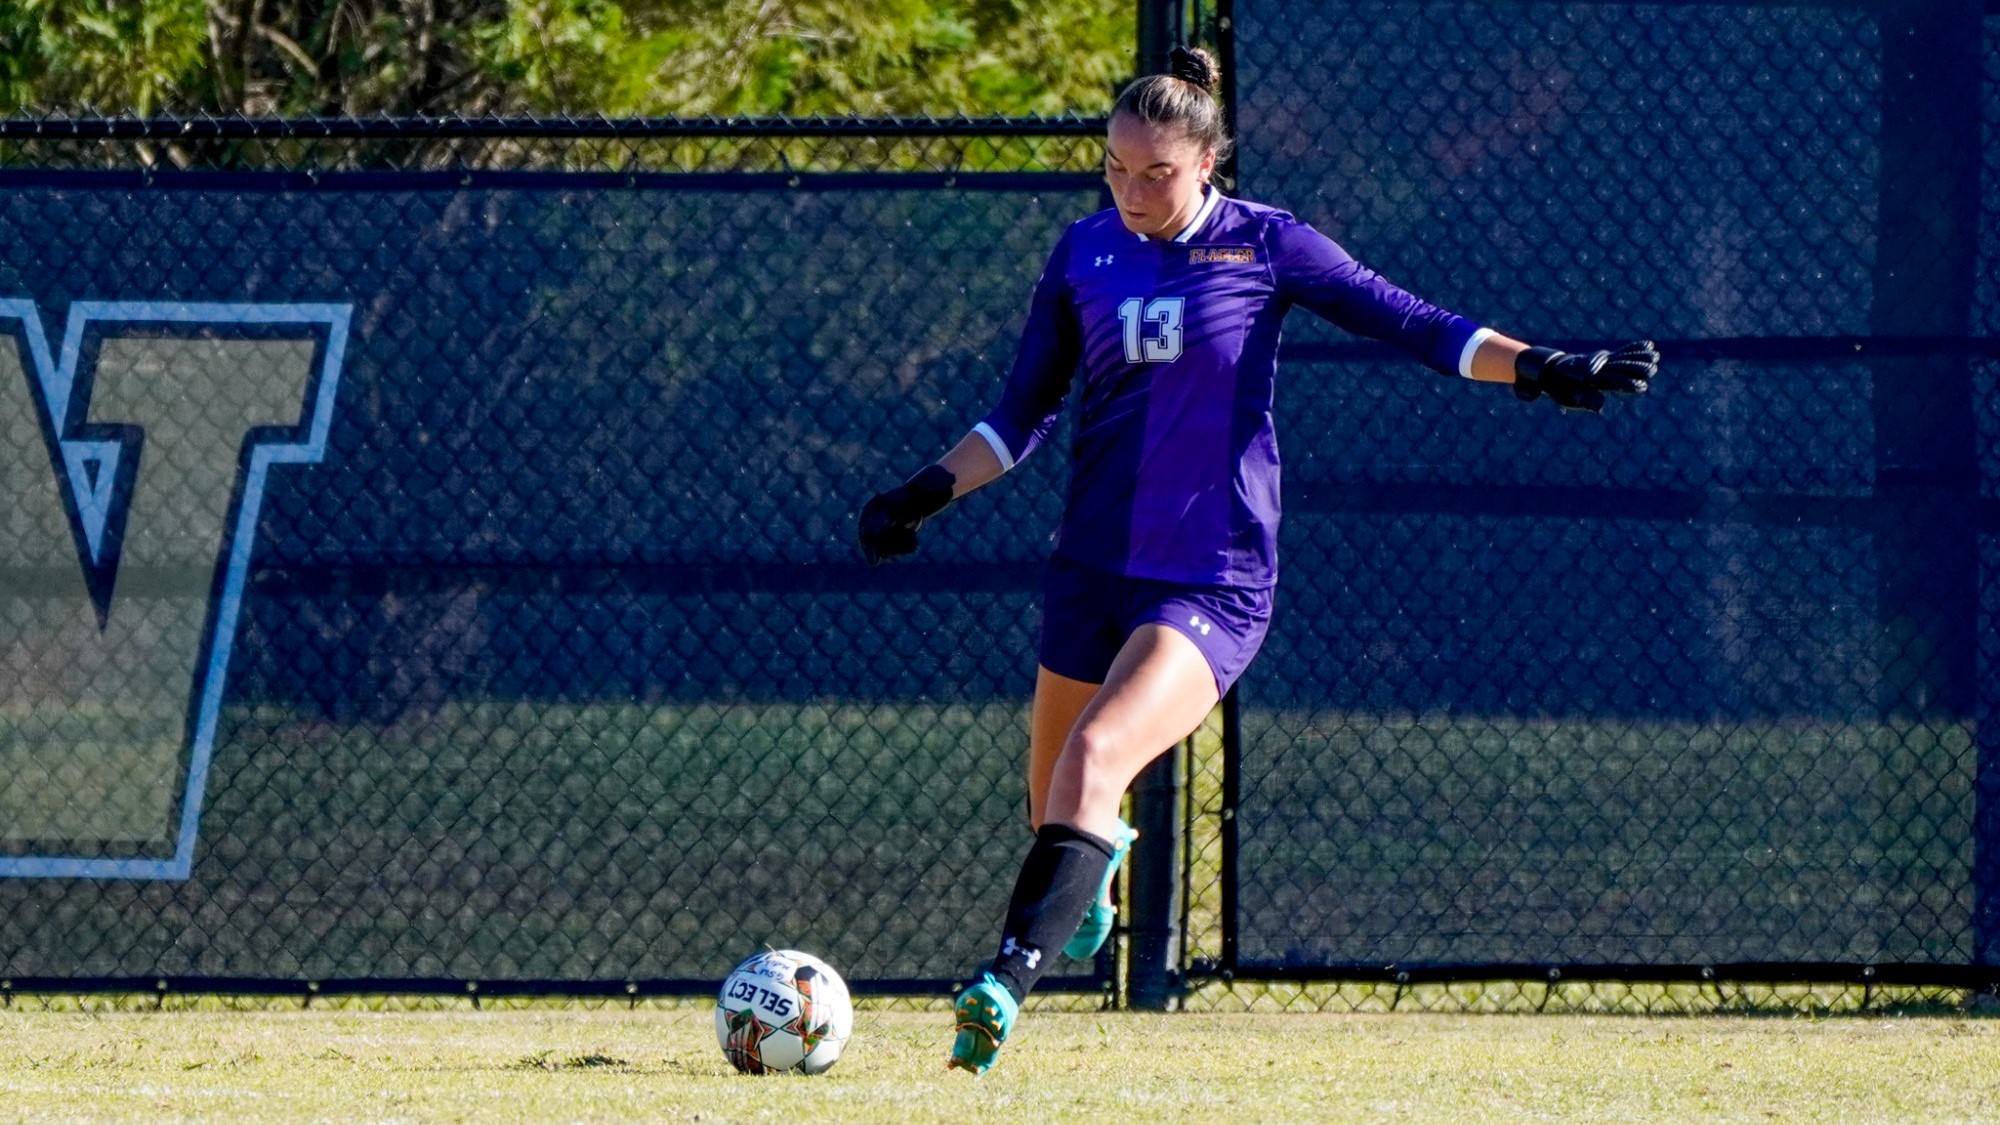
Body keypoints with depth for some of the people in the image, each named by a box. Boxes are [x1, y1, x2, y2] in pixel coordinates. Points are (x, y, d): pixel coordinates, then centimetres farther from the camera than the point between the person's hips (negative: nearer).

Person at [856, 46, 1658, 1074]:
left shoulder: (1264, 246, -4)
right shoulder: (1085, 253, 6)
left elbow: (1409, 323, -3)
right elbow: (1023, 414, 14)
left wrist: (1540, 370, -14)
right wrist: (929, 491, 2)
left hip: (1214, 579, -4)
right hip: (1094, 567, 4)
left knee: (1095, 759, -25)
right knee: (1053, 798, 12)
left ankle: (1005, 987, -32)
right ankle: (1098, 862, 50)